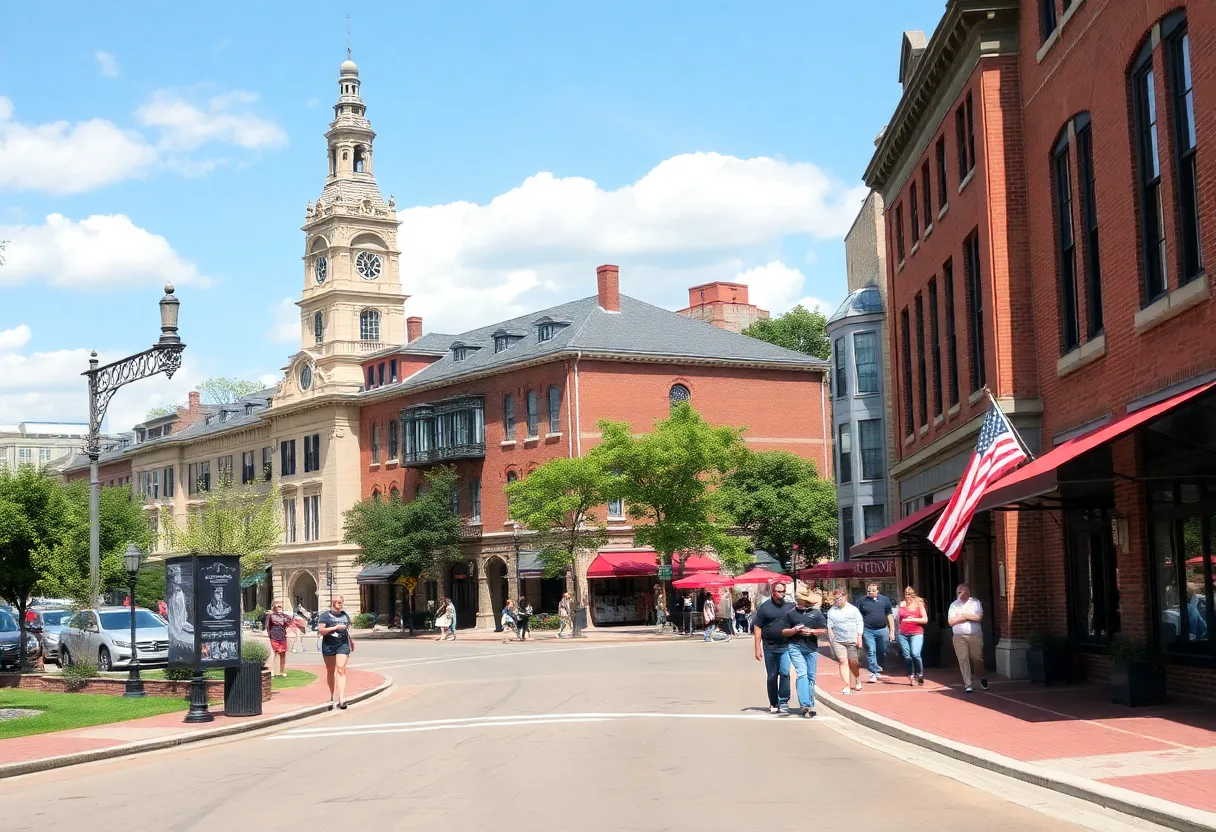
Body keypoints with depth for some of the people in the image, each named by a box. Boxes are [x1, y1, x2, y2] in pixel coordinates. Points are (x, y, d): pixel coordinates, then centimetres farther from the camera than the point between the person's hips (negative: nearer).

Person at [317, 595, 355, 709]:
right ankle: (331, 696, 26)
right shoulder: (325, 615, 1)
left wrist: (350, 640, 26)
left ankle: (341, 698, -22)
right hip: (329, 645, -1)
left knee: (341, 669, -12)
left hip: (343, 645, 1)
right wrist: (335, 628, -17)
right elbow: (321, 630, -10)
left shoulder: (345, 615, 15)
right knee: (330, 671, 10)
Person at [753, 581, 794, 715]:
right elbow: (757, 628, 0)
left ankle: (784, 703, -9)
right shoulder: (765, 607, 0)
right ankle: (773, 704, 21)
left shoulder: (789, 606, 6)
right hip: (769, 647, 0)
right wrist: (757, 648, -4)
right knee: (772, 677, 9)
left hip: (785, 647, 0)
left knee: (785, 673, -14)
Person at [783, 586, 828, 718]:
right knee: (802, 674, -14)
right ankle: (806, 705, -20)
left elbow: (824, 630, 5)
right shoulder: (791, 613, 7)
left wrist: (812, 631, -11)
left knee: (811, 677, 6)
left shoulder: (816, 612, 6)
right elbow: (784, 632, 8)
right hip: (795, 647, -2)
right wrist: (794, 630, -11)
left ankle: (810, 704, 16)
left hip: (812, 648, 2)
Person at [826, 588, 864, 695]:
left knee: (853, 662, 0)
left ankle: (857, 680, 28)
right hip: (838, 641, 1)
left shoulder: (853, 609, 7)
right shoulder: (831, 611, 10)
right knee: (843, 661, -8)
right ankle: (847, 685, -8)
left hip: (852, 640, -1)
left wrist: (859, 637, -2)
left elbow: (859, 623, 6)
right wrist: (832, 639, 3)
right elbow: (830, 627, 10)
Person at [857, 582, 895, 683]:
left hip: (882, 630, 1)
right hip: (868, 631, -1)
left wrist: (892, 630, 3)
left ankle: (878, 667, 32)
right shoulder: (862, 601, 1)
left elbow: (890, 615, 7)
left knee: (882, 652, 9)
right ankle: (874, 673, 2)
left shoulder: (884, 599, 5)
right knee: (871, 652, -2)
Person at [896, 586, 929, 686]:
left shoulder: (919, 604, 3)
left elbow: (925, 620, -1)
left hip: (916, 633, -4)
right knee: (907, 656, 1)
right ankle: (911, 677, 11)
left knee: (915, 654, -20)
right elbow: (898, 619, 20)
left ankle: (920, 675, -3)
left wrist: (912, 619, -12)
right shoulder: (902, 604, 12)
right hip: (903, 634, 4)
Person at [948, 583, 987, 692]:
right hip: (959, 637, 2)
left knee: (977, 658, -1)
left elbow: (978, 617, -10)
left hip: (975, 635, -2)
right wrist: (969, 616, -4)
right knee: (963, 660, -5)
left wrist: (962, 615, -4)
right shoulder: (954, 605, 12)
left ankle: (982, 677, 26)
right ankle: (968, 684, -2)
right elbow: (950, 621, 0)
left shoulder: (975, 602, 5)